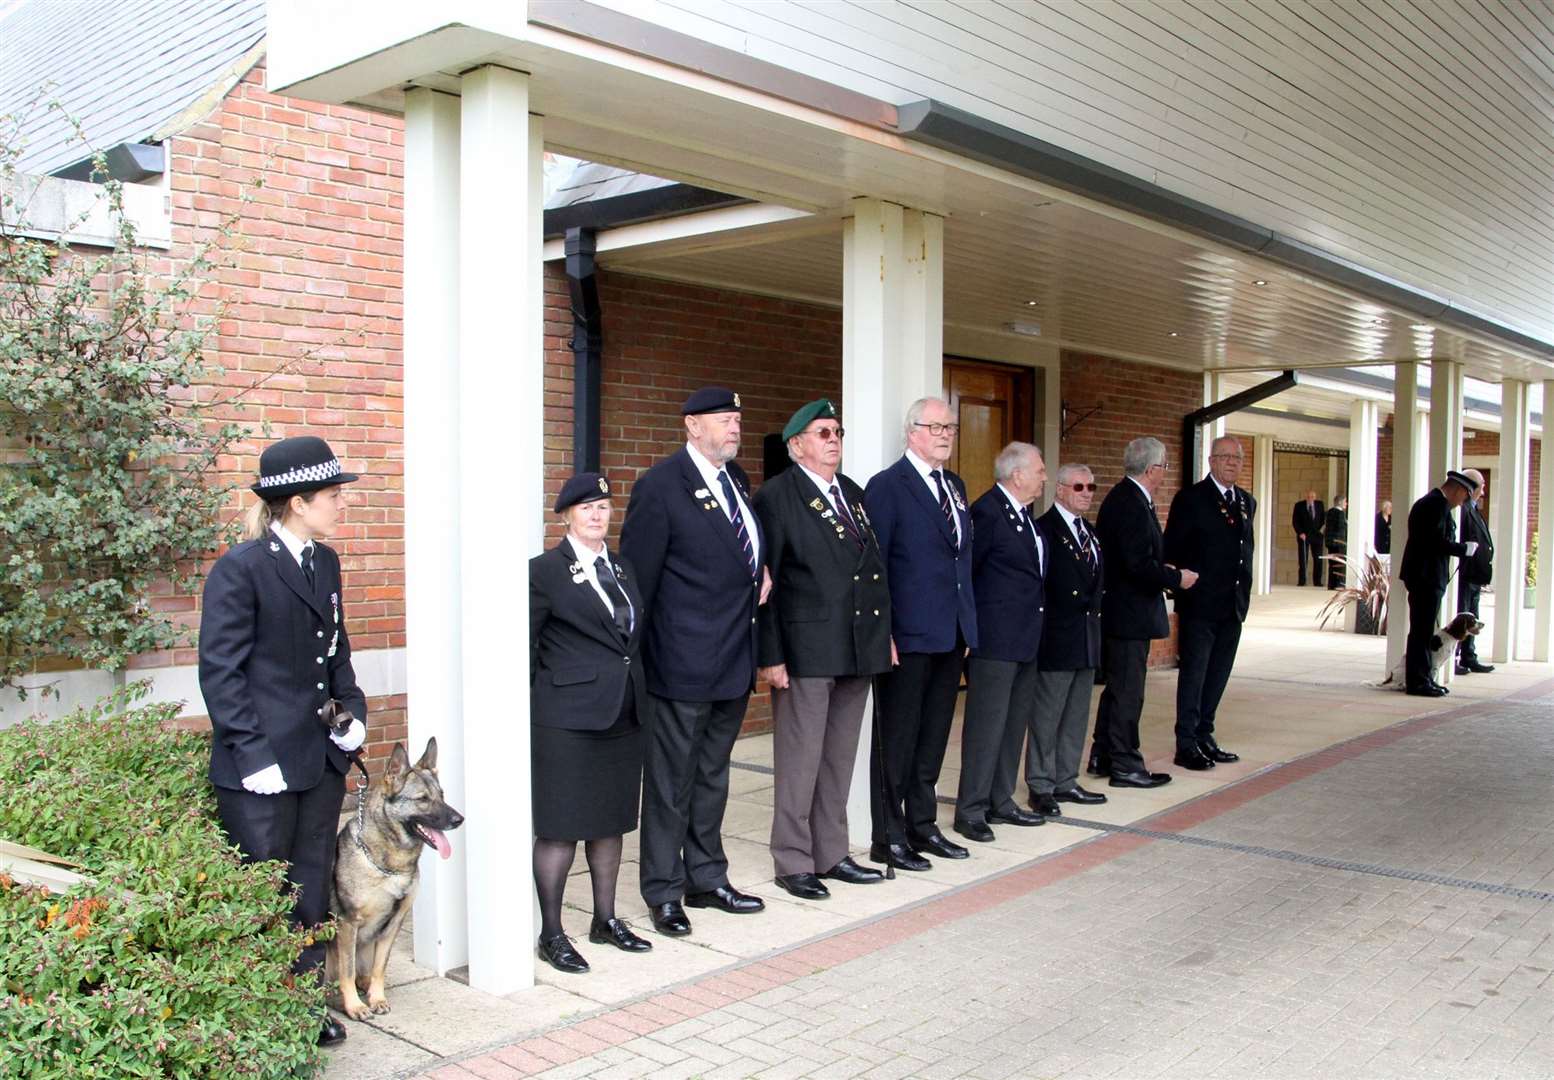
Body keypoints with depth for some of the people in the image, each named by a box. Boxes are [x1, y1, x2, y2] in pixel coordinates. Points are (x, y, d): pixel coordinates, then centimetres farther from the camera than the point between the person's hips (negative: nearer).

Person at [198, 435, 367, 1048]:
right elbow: (220, 670, -14)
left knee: (313, 893, 15)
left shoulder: (325, 562, 8)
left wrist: (354, 711, 7)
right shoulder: (241, 568, -13)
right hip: (263, 766, -7)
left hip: (322, 757, 7)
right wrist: (252, 755, -16)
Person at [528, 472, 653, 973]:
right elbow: (524, 649, -5)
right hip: (566, 720, -7)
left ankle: (606, 920, 28)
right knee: (559, 828, 0)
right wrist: (529, 718, -6)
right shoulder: (544, 571, -6)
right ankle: (551, 934, 12)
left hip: (622, 717, 7)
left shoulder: (623, 568, 13)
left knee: (611, 820, 15)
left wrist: (638, 698, 13)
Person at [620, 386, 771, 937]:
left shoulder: (736, 478, 10)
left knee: (712, 774, 18)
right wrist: (637, 656, -11)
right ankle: (663, 893, 16)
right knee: (671, 779, 3)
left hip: (734, 660, 8)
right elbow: (639, 575, -12)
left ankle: (707, 879, 31)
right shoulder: (660, 485, -13)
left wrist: (761, 567, 5)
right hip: (684, 662, -8)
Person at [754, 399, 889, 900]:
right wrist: (770, 655, -15)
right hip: (805, 649, -7)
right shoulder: (776, 496, -7)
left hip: (858, 649, 7)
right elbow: (765, 582, -11)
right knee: (799, 759, 1)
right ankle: (793, 862, 13)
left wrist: (884, 633, 12)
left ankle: (831, 854, 26)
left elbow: (875, 566, 16)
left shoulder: (853, 493, 15)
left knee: (840, 757, 14)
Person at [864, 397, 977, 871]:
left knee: (933, 739, 15)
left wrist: (968, 621, 13)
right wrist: (882, 634, -16)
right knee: (896, 739, 2)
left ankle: (922, 826, 27)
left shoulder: (955, 486, 15)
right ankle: (888, 838, 11)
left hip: (951, 635, 7)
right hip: (908, 636, -7)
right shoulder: (887, 486, -9)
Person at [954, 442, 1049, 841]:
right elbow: (966, 570, -13)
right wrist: (974, 623, -6)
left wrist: (1033, 625, 14)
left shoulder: (1024, 513, 13)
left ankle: (1000, 801, 24)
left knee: (1015, 721, 14)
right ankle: (971, 810, 3)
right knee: (986, 722, -4)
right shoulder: (987, 511, -15)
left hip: (1026, 637, 9)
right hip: (996, 638, -9)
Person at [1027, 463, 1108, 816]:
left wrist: (1094, 611, 11)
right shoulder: (1044, 529, -11)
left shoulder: (1090, 532, 16)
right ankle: (1040, 787, 7)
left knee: (1076, 715, 13)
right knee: (1047, 714, -1)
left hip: (1087, 636, 8)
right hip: (1058, 637, -8)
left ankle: (1065, 782, 23)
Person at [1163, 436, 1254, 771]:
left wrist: (1244, 589, 11)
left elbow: (1246, 548, 19)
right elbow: (1173, 550, -8)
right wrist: (1183, 584, -11)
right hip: (1200, 605, -6)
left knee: (1217, 677, 12)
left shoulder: (1247, 502, 14)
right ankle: (1186, 746, 3)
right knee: (1193, 675, -2)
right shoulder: (1190, 499, -6)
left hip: (1233, 605, 6)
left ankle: (1204, 737, 22)